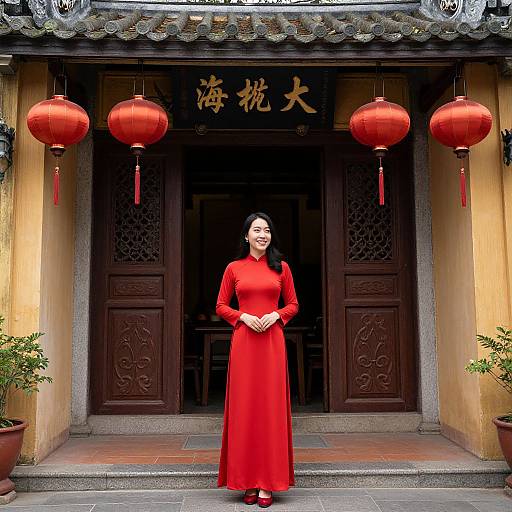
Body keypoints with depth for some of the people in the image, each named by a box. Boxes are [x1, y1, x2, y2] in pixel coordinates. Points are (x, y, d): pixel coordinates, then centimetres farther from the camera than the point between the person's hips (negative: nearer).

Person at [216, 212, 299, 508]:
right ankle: (248, 482, 13)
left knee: (270, 406, 1)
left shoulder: (281, 267, 8)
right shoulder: (234, 268, 6)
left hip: (272, 342, 0)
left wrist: (276, 314, -8)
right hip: (243, 342, 0)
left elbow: (293, 305, 11)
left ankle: (267, 482, 8)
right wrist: (243, 316, -8)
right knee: (244, 406, 3)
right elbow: (221, 306, 9)